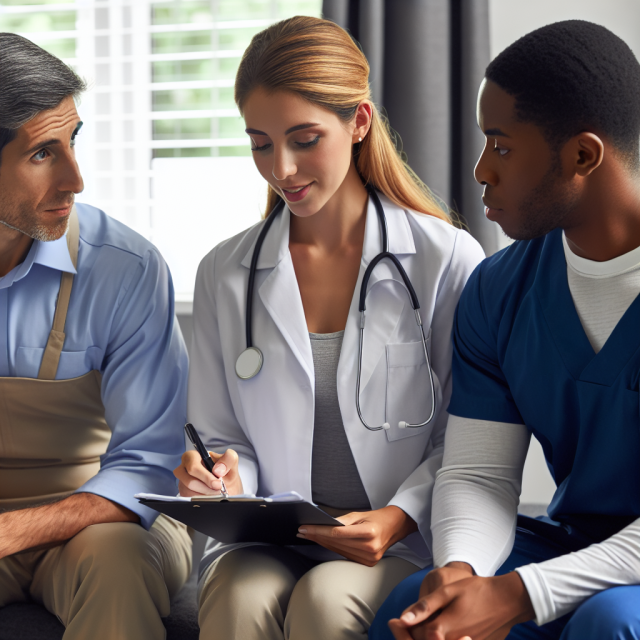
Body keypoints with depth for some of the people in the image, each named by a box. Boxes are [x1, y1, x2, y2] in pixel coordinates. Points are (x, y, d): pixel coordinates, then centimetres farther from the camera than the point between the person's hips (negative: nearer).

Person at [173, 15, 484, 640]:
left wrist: (398, 518, -14)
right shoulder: (224, 274, 10)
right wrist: (224, 482, -9)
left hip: (403, 545, -1)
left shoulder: (447, 260, 1)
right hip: (263, 543, 2)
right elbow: (222, 437, 14)